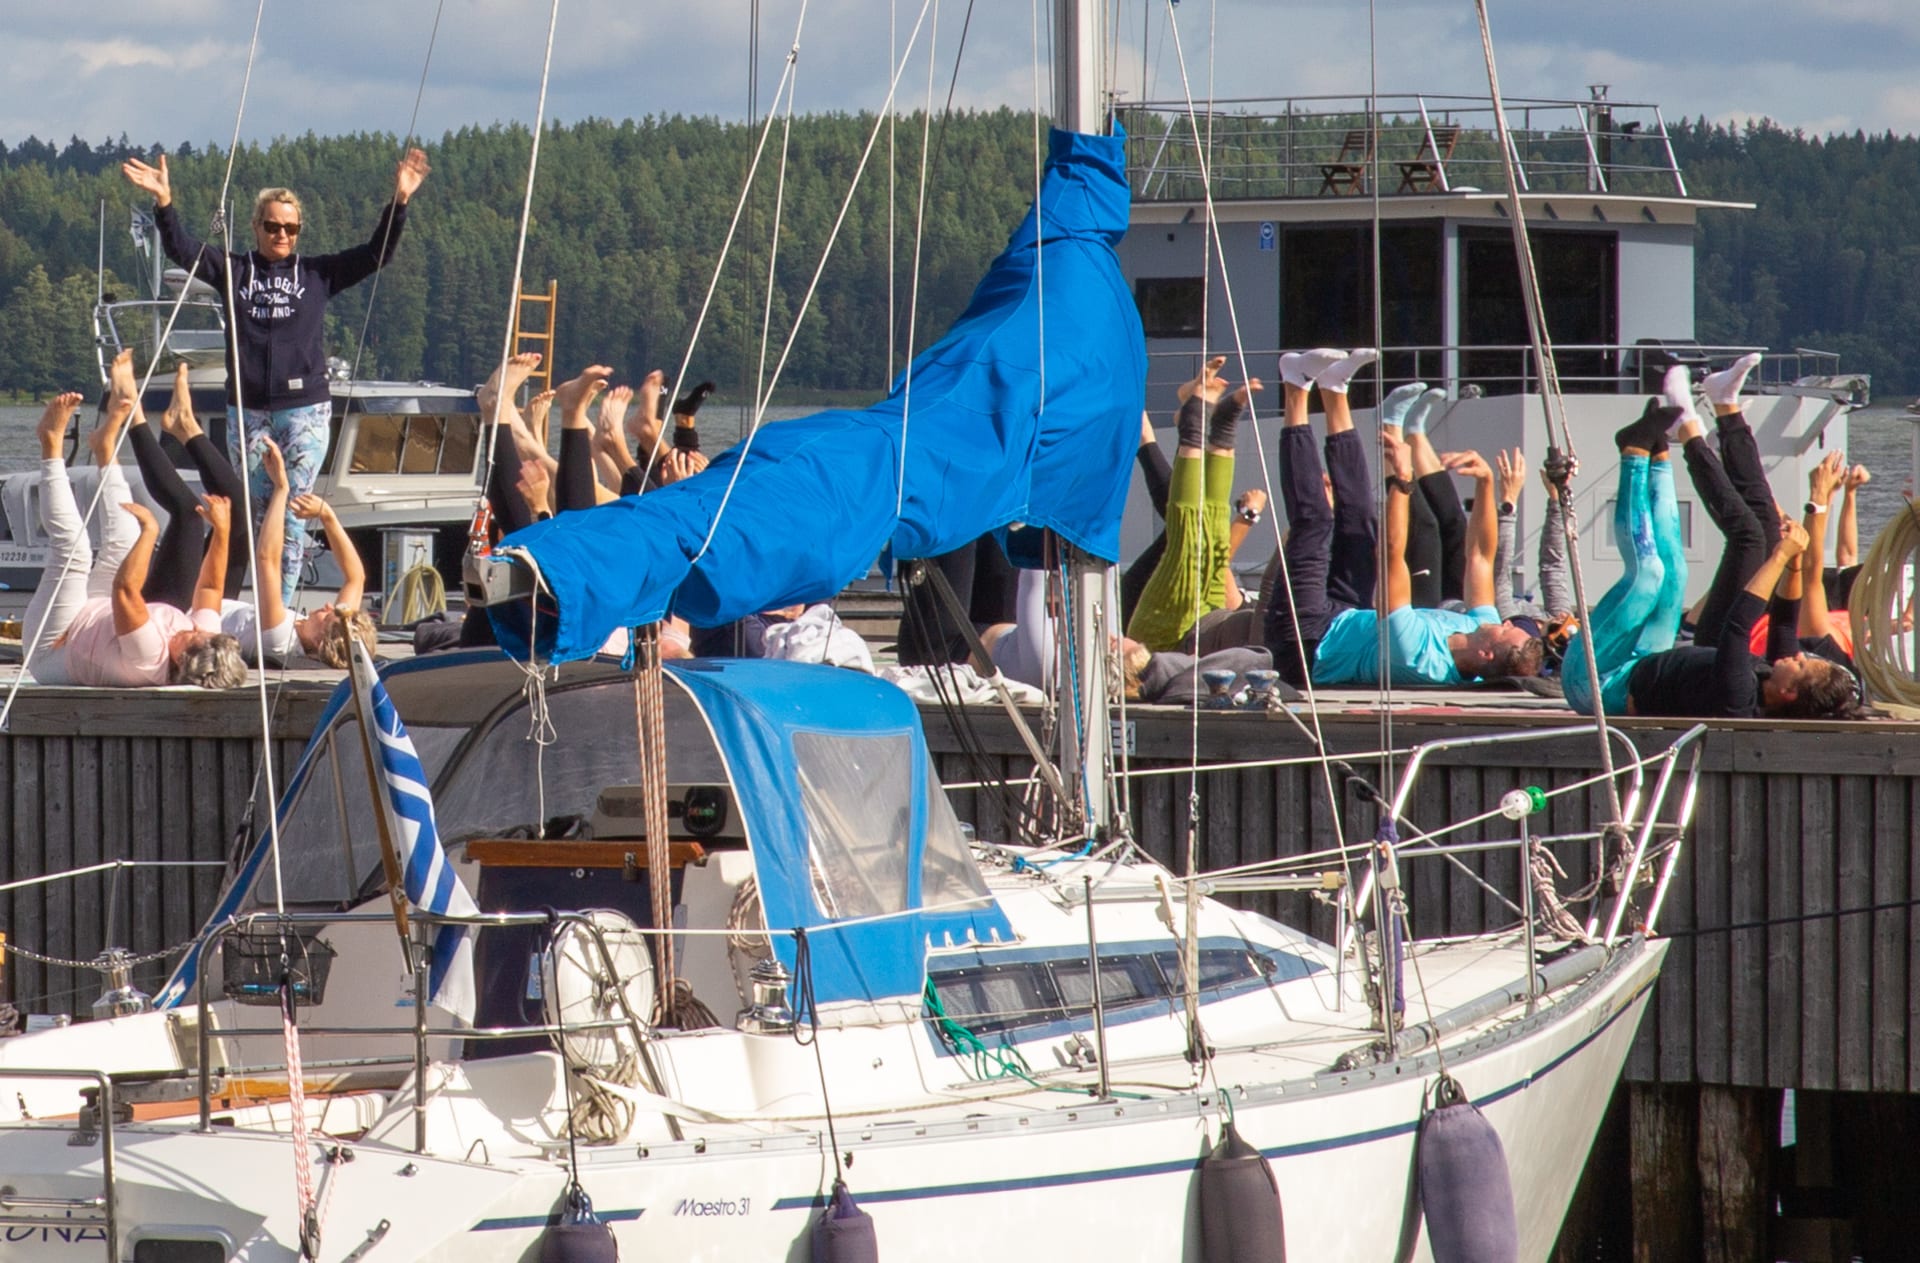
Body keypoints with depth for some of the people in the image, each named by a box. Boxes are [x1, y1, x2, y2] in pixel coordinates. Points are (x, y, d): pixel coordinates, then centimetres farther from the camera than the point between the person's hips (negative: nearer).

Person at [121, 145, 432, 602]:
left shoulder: (317, 273, 9)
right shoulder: (234, 271, 10)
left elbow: (376, 255, 4)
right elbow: (183, 250, 1)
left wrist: (399, 203, -8)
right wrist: (164, 203, -14)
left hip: (305, 409, -2)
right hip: (247, 411, 2)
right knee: (253, 513, 5)